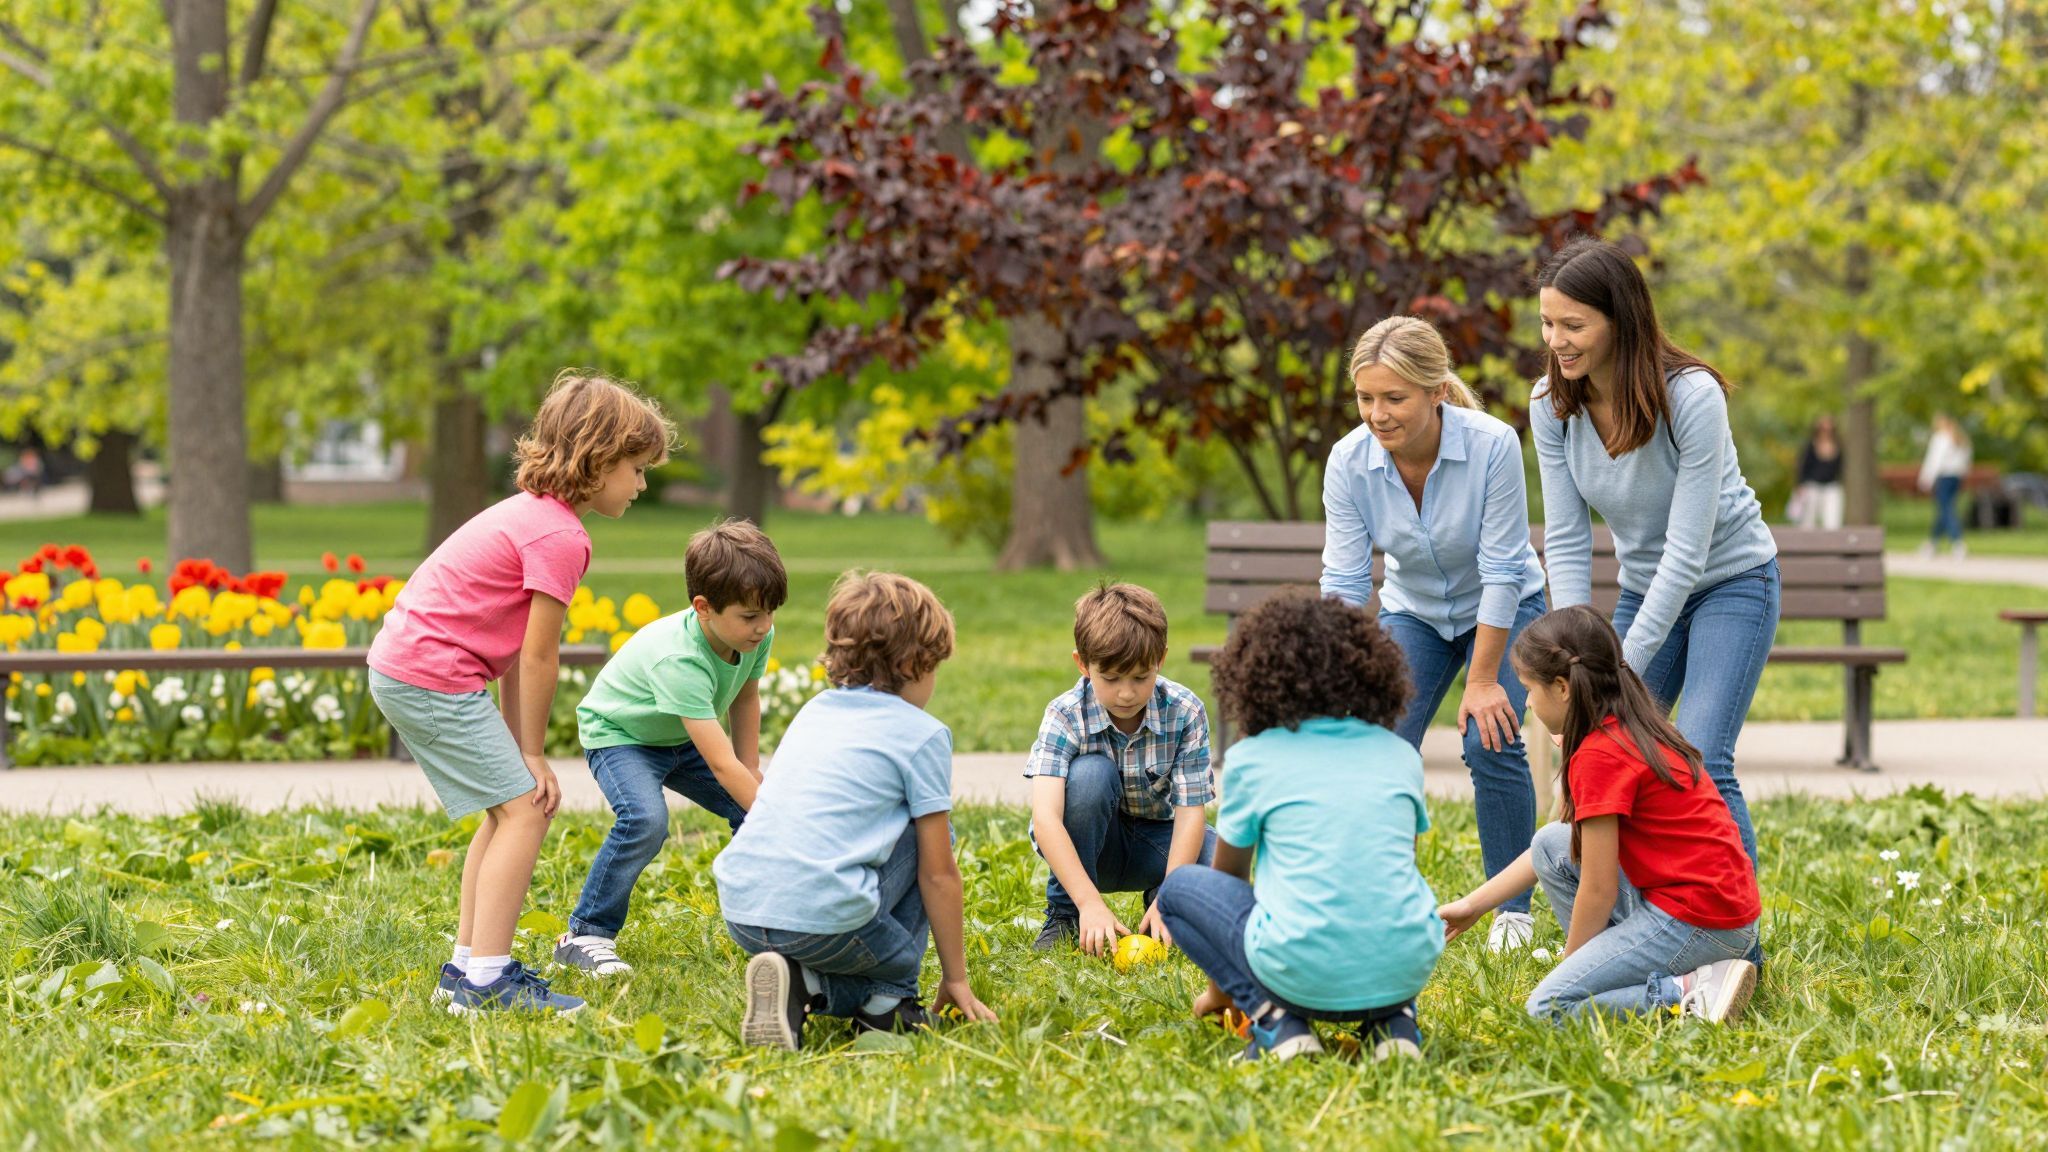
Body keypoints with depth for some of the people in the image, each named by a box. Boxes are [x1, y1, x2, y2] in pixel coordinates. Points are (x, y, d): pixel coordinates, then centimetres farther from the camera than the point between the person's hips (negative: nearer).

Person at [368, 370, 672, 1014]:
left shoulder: (532, 512, 16)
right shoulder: (562, 537, -16)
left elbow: (515, 652, 15)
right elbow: (536, 657, -13)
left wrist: (521, 753, 12)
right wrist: (532, 754, -2)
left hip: (399, 665, 10)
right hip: (434, 677, -10)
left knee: (512, 807, 17)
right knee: (525, 809, -9)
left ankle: (467, 967, 21)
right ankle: (486, 979, -11)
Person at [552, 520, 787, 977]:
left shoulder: (757, 635, -20)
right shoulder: (678, 661, -42)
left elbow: (745, 699, 3)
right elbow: (721, 764, -44)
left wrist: (754, 776, -1)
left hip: (684, 738, 8)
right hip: (619, 734, -7)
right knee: (646, 820, -33)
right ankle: (585, 935, -20)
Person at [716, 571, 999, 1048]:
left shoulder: (814, 710, 23)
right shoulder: (923, 734, 4)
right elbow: (939, 873, 5)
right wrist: (955, 978, 16)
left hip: (740, 917, 6)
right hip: (824, 917, -6)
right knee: (924, 833, 18)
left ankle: (805, 983, 4)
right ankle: (889, 1000, 14)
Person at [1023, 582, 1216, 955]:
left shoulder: (1184, 712, -17)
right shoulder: (1065, 716, -22)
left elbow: (1191, 811, -19)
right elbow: (1045, 817, -33)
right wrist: (1090, 902, -44)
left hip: (1157, 843, 2)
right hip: (1089, 844, -2)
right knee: (1090, 771, -32)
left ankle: (1155, 895, 6)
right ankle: (1065, 915, -17)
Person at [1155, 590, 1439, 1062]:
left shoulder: (1250, 758, 6)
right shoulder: (1401, 754, 14)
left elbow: (1229, 878, 21)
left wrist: (1222, 989, 39)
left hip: (1305, 977, -4)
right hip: (1407, 969, 4)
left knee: (1179, 887, 21)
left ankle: (1275, 1020, 1)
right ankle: (1393, 1022, 11)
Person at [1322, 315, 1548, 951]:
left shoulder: (1492, 445, -32)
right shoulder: (1349, 461, -23)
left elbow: (1501, 573, -25)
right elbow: (1343, 582, -20)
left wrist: (1483, 680, -22)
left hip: (1503, 611, -3)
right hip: (1413, 613, 3)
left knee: (1490, 742, -19)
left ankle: (1512, 910, -2)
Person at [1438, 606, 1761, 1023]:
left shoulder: (1600, 755, -16)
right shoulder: (1629, 731, 14)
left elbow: (1598, 890, -13)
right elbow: (1558, 851, 23)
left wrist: (1568, 964, 2)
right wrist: (1472, 905, 25)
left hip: (1698, 922, -10)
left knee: (1547, 1008, -11)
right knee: (1551, 844, 15)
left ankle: (1693, 991, -15)